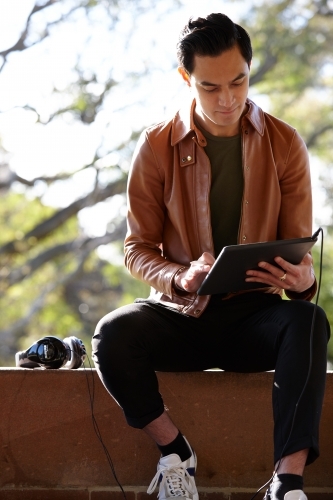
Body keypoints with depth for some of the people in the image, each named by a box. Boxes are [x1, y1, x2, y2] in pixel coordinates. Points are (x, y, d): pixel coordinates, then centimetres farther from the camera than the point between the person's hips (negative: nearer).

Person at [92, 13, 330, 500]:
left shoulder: (284, 144, 1)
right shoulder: (157, 146, -1)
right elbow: (137, 249, 3)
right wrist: (181, 278, -20)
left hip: (252, 314, 0)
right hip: (180, 314, 0)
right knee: (113, 333, -32)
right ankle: (175, 451, -10)